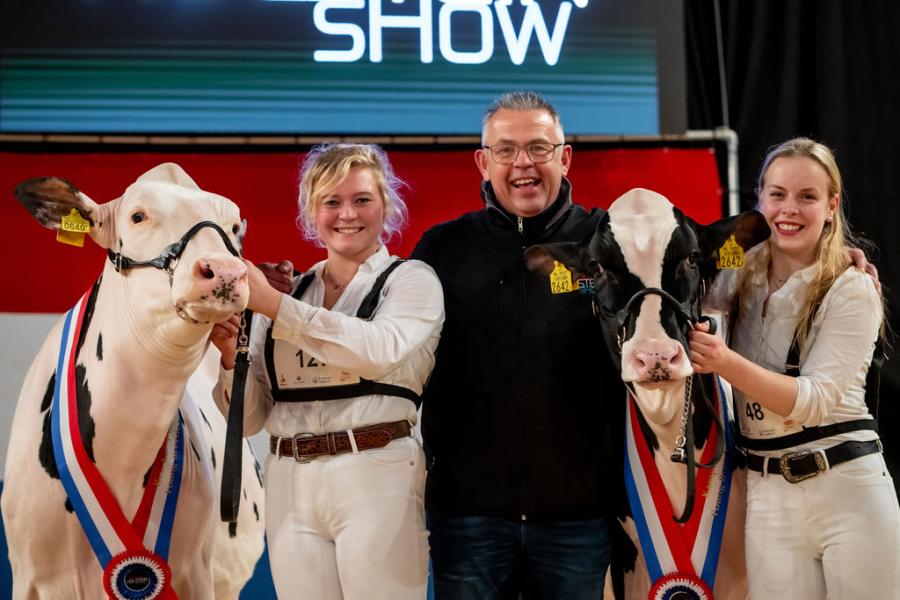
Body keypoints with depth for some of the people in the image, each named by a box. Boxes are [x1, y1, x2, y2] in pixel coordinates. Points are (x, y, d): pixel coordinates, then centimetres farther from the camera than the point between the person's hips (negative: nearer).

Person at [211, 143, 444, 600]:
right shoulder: (286, 292, 12)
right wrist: (231, 356, -8)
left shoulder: (411, 280, 2)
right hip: (290, 489, 4)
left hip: (376, 481, -4)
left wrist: (273, 305, -20)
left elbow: (381, 349, -21)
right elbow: (249, 418, 12)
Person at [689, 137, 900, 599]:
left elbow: (814, 401, -17)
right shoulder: (740, 278, 6)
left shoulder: (852, 291, -7)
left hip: (849, 490, -4)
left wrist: (726, 363, -29)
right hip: (767, 496, 4)